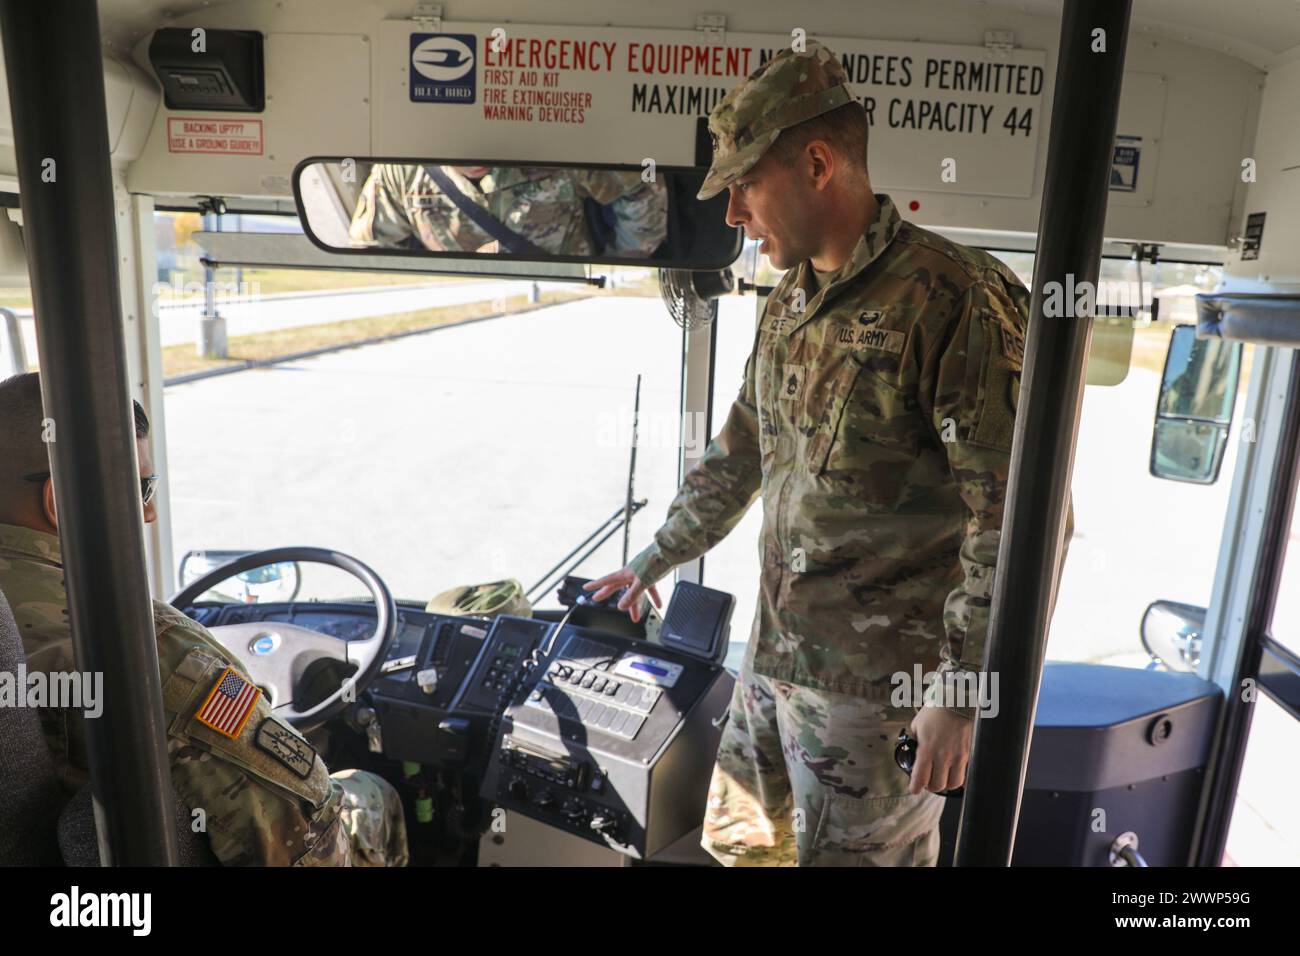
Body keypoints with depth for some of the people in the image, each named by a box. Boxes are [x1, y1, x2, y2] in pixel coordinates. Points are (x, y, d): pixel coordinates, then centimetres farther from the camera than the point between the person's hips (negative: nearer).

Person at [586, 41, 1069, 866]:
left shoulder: (955, 302, -19)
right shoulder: (790, 304, 8)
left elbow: (1017, 524, -19)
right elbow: (737, 456, 18)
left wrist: (959, 693, -17)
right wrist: (654, 563, 23)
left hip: (877, 684, -7)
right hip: (774, 652, 8)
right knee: (736, 839, 23)